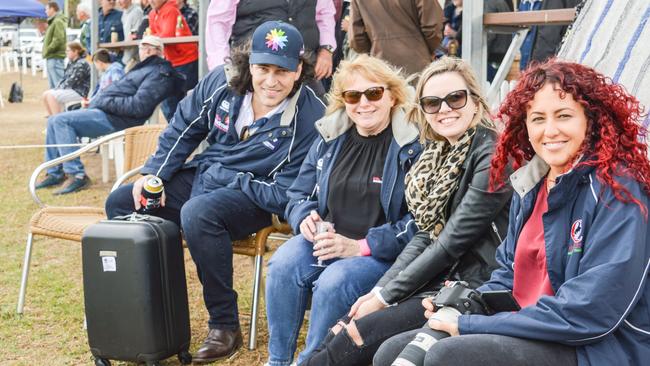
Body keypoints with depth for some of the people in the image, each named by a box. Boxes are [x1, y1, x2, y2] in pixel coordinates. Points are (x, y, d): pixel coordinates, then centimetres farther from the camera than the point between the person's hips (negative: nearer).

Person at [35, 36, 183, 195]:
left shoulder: (158, 73, -12)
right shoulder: (147, 69, 22)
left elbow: (138, 106, -23)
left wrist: (106, 101, -15)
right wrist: (94, 100, 11)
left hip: (113, 119, -11)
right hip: (101, 111, 11)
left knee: (61, 121, -22)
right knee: (54, 121, 13)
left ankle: (76, 175, -20)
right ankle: (54, 174, 14)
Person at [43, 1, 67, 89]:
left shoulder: (58, 21, -11)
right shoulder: (53, 21, 20)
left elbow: (58, 39, -21)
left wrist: (48, 50, -15)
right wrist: (46, 52, 14)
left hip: (55, 57, -11)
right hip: (51, 57, 11)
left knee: (58, 83, -12)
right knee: (52, 85, 14)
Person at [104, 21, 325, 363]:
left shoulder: (311, 118, -22)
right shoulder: (222, 81, -8)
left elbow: (284, 194, -20)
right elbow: (183, 129, 8)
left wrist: (223, 178, -19)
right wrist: (153, 174, 0)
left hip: (253, 195, -6)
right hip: (201, 175, 7)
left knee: (197, 214, -37)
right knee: (120, 204, -2)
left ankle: (225, 326, -22)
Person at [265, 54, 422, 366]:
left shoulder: (413, 146, -8)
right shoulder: (330, 138, 10)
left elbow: (420, 221, -14)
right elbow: (299, 194, 17)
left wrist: (360, 246, -20)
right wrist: (305, 219, -8)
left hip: (383, 251, -5)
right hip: (325, 238, 5)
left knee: (334, 283, -32)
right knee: (283, 264, -24)